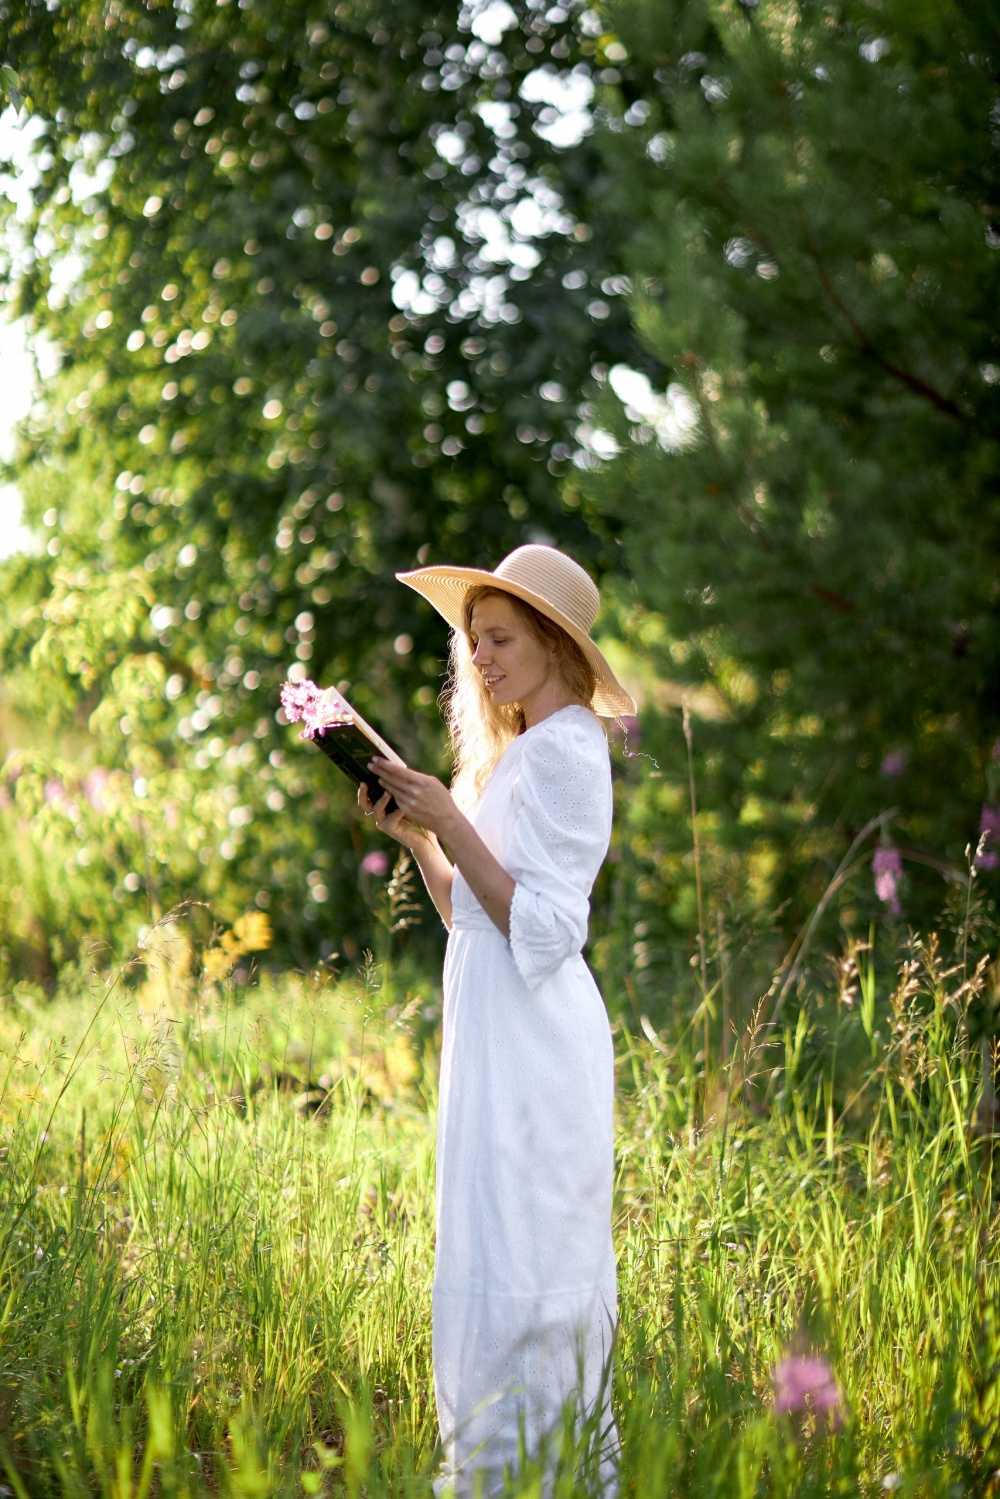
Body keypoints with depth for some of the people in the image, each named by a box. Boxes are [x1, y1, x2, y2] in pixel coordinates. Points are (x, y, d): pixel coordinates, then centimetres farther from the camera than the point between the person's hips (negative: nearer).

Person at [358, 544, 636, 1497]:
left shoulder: (562, 751, -12)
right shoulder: (520, 753, 18)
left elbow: (544, 928, -18)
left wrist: (452, 822, -19)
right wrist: (417, 837, 8)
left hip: (531, 1041, -10)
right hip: (502, 1035, 10)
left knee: (512, 1260, -8)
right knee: (550, 1270, 13)